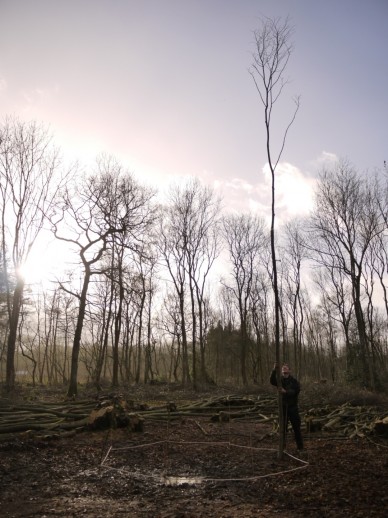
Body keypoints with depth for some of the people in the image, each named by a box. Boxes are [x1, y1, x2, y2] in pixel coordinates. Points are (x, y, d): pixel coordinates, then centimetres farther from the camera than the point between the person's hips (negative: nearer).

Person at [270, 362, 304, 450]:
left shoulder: (294, 381, -1)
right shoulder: (279, 380, 2)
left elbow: (296, 391, -17)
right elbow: (272, 381, -20)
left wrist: (285, 391, -33)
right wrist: (274, 370, -37)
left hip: (293, 407, -1)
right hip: (283, 407, 1)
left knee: (296, 427, 7)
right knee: (283, 427, 7)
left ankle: (300, 446, 19)